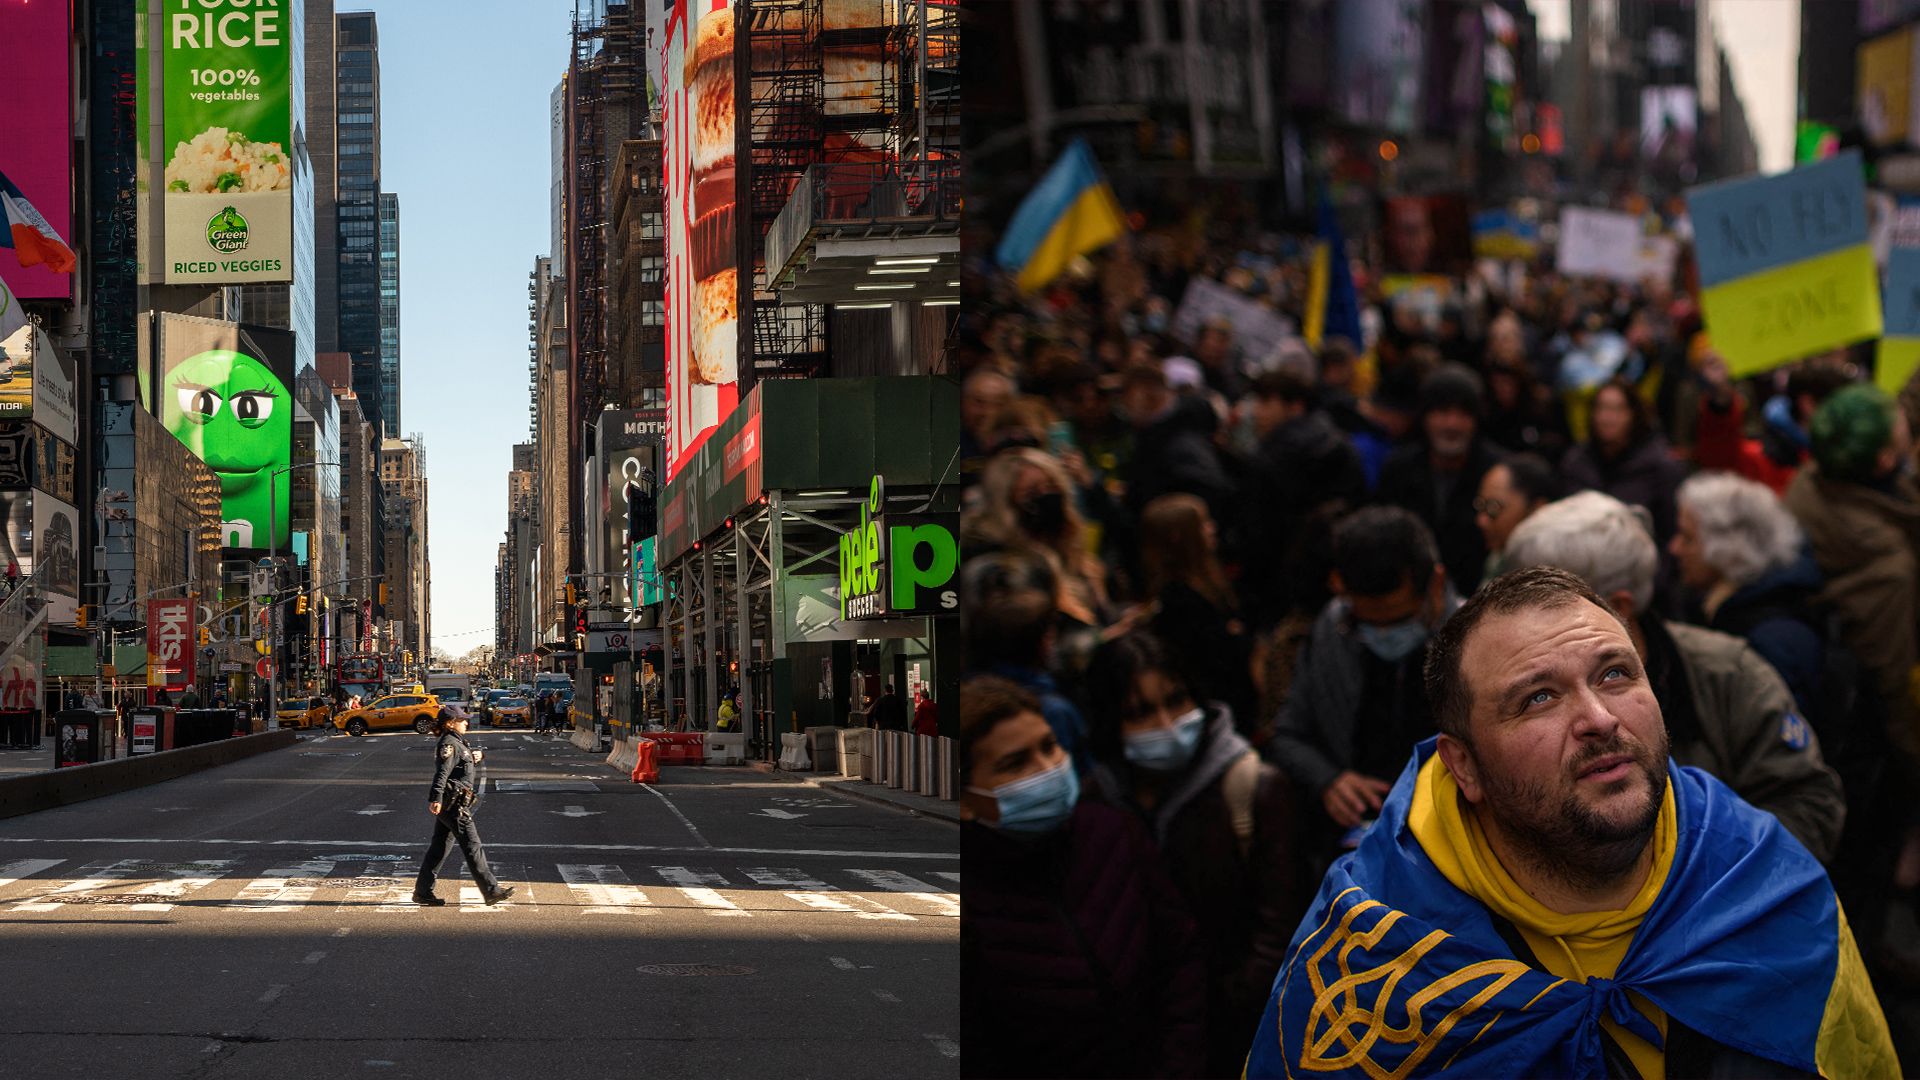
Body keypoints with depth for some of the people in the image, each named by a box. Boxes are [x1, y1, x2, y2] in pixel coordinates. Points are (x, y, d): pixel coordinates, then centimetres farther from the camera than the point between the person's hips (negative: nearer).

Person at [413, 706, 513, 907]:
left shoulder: (458, 743, 18)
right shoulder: (449, 744, -13)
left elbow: (476, 753, 31)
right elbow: (442, 771, -26)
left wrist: (478, 753, 6)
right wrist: (436, 798, -37)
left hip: (449, 805, 10)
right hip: (453, 804, -10)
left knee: (439, 847, 11)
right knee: (472, 846, -7)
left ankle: (423, 891, 14)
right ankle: (490, 891, -4)